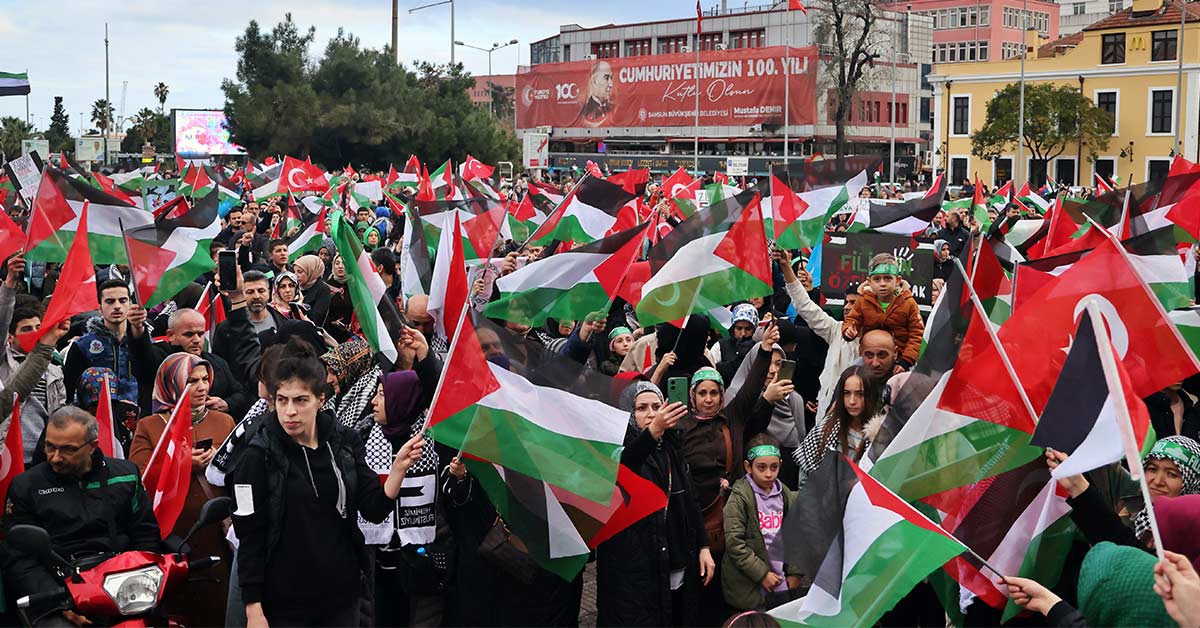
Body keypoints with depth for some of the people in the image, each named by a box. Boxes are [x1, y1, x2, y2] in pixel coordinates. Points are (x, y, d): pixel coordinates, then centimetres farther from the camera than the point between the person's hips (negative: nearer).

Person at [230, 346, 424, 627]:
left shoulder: (345, 442, -1)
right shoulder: (259, 456, -11)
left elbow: (375, 510, -2)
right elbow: (250, 537, -9)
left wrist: (399, 467, -18)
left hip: (343, 594, 3)